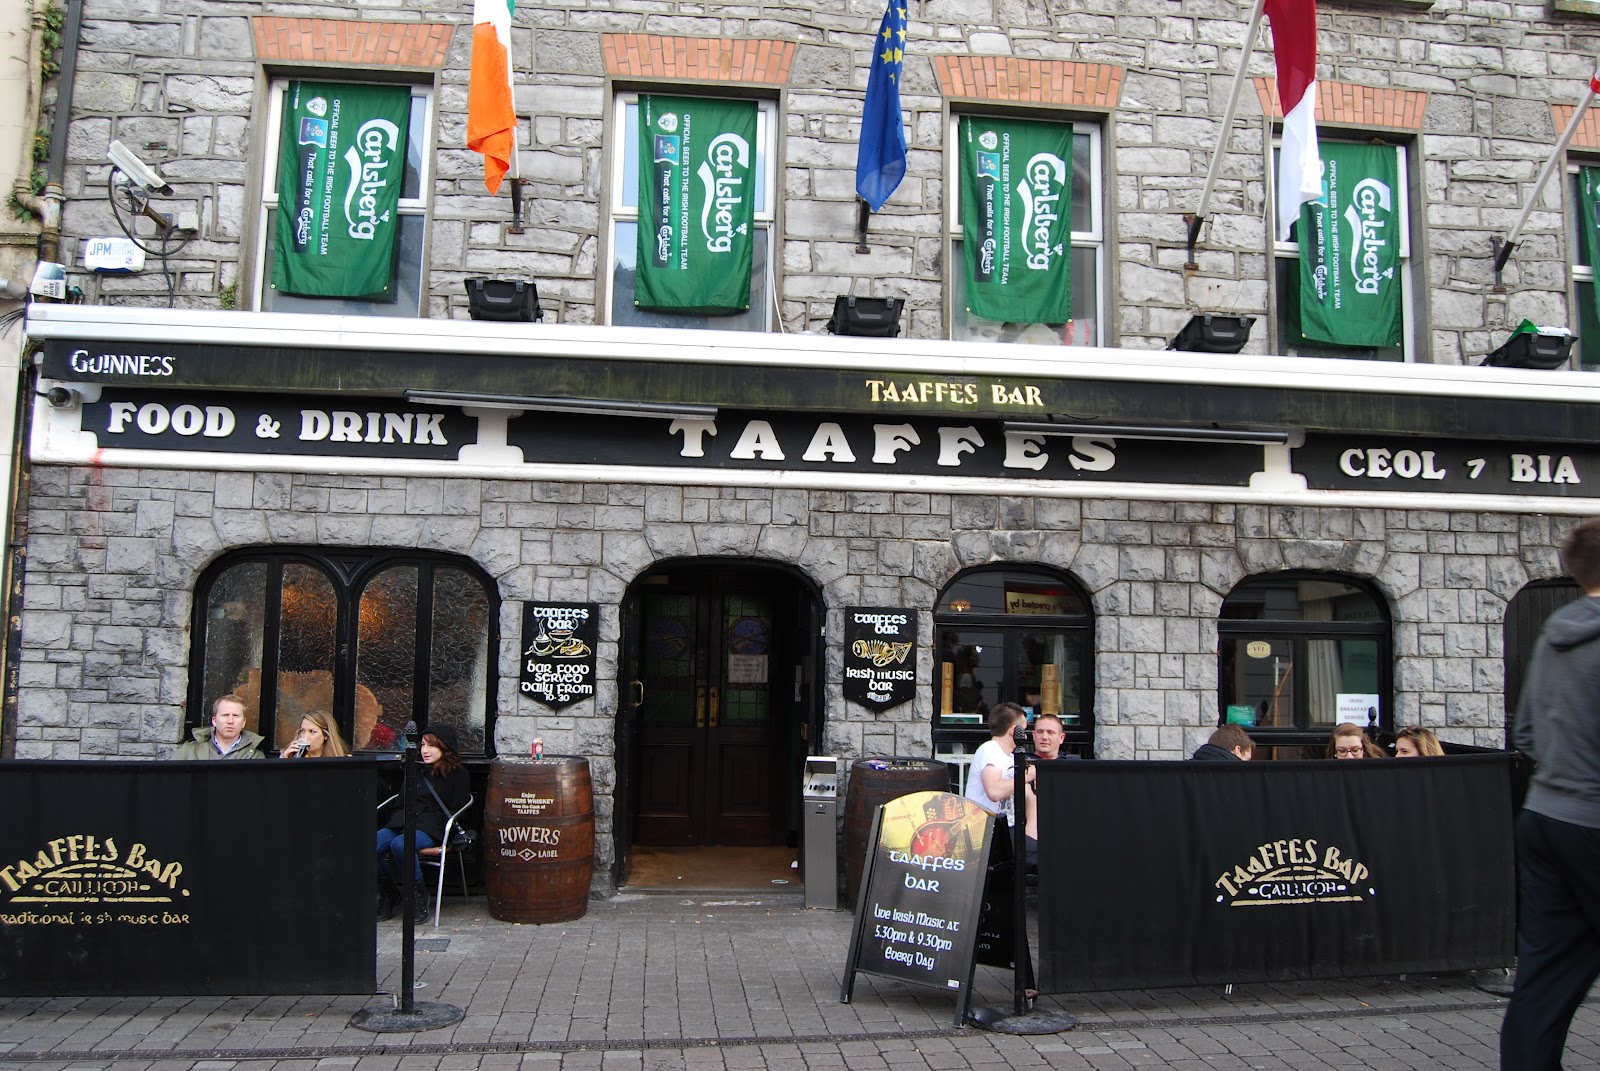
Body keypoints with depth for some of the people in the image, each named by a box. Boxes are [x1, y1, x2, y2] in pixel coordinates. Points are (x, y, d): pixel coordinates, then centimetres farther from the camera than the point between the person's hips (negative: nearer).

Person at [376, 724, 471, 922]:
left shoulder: (457, 774, 7)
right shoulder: (415, 771, 25)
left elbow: (455, 811, 0)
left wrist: (423, 820, -11)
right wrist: (398, 820, 4)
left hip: (433, 828, -5)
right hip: (404, 823, 5)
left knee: (400, 844, -37)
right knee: (373, 843, -27)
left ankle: (419, 896, -19)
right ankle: (388, 893, -8)